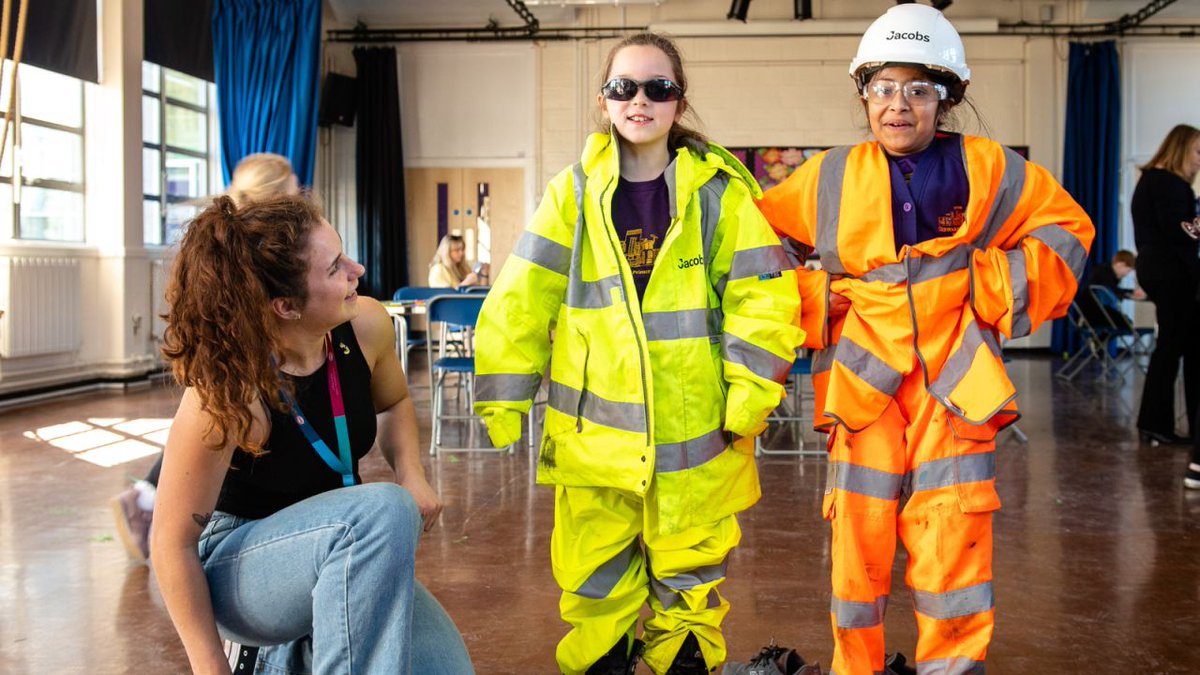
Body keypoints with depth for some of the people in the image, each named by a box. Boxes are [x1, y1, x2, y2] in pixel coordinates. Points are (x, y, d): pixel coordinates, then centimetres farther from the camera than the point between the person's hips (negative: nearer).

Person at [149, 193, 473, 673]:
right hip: (235, 570, -6)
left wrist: (411, 474, -8)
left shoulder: (366, 326, -12)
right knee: (386, 512, -34)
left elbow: (393, 404, 11)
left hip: (339, 557, 6)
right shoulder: (227, 394, -29)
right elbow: (172, 542, -19)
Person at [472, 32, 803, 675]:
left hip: (694, 427, -1)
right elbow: (520, 303, 1)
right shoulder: (574, 192, 2)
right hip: (592, 428, 1)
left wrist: (748, 398, -9)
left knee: (688, 574, 13)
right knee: (595, 576, 10)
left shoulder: (719, 190, -1)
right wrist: (502, 402, -2)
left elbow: (761, 296, -3)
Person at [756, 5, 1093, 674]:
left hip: (954, 386, 0)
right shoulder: (829, 179, 6)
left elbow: (1067, 229, 14)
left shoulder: (986, 169, 5)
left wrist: (998, 285, 0)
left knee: (954, 546, -1)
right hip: (864, 386, 1)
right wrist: (814, 298, 2)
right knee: (858, 545, 4)